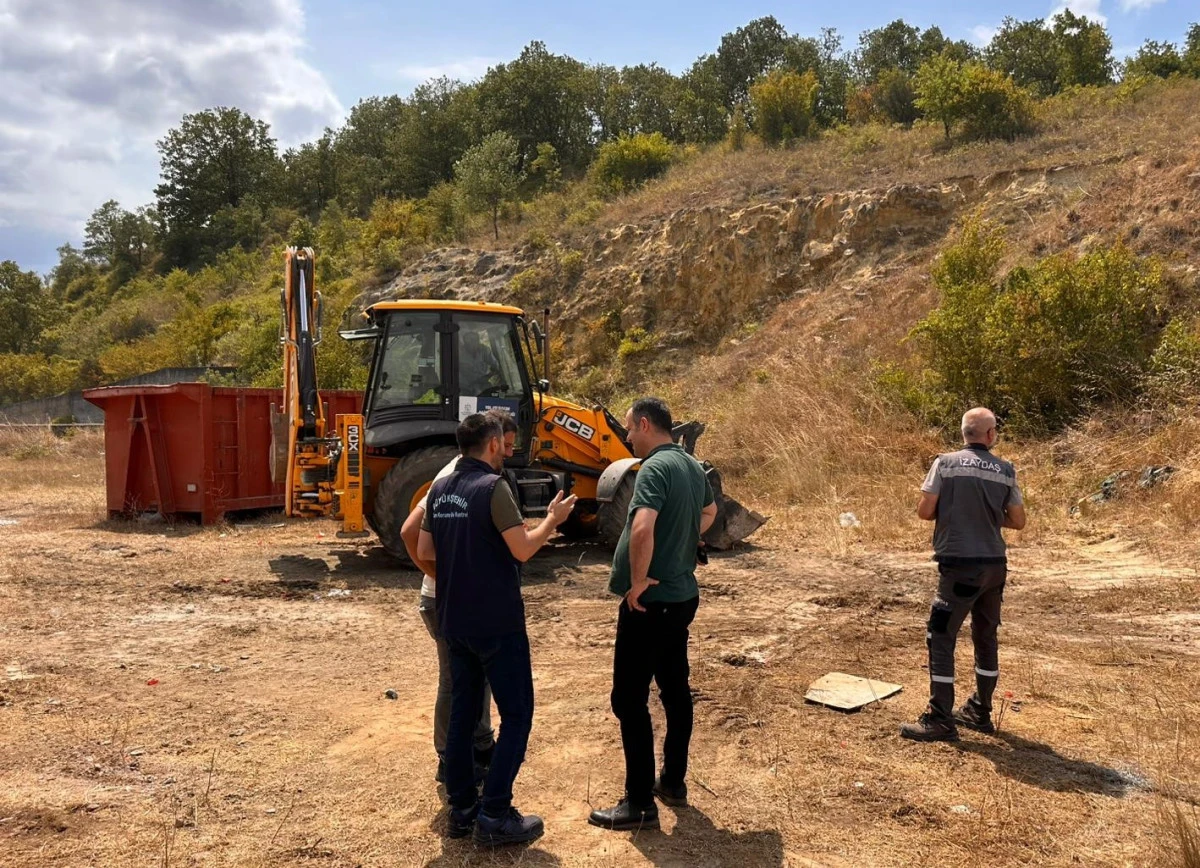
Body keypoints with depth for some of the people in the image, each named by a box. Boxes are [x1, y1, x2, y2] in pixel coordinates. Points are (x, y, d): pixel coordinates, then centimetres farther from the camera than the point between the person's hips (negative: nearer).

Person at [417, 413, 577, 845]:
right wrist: (553, 519, -3)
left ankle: (461, 809, 20)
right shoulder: (492, 487, -16)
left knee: (462, 711, 14)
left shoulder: (440, 490, 7)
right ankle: (494, 815, 3)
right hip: (496, 622, -7)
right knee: (516, 714, 2)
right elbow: (522, 549, -18)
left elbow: (424, 552, 11)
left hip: (454, 621, 8)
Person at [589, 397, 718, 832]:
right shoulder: (693, 466, 9)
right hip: (682, 596, 9)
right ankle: (674, 781, 31)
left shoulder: (654, 468, -20)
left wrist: (638, 580, -23)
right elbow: (709, 511, 30)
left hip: (650, 602, -9)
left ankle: (640, 804, 6)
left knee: (629, 699, -1)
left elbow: (642, 528, -35)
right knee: (675, 688, 18)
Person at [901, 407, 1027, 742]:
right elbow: (1018, 520, 7)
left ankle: (940, 720, 0)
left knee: (941, 638, 0)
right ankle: (980, 712, 29)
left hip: (960, 566, -5)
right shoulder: (1006, 470, 4)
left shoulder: (946, 463, -5)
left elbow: (924, 511, -6)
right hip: (995, 565, 5)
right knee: (986, 638, 17)